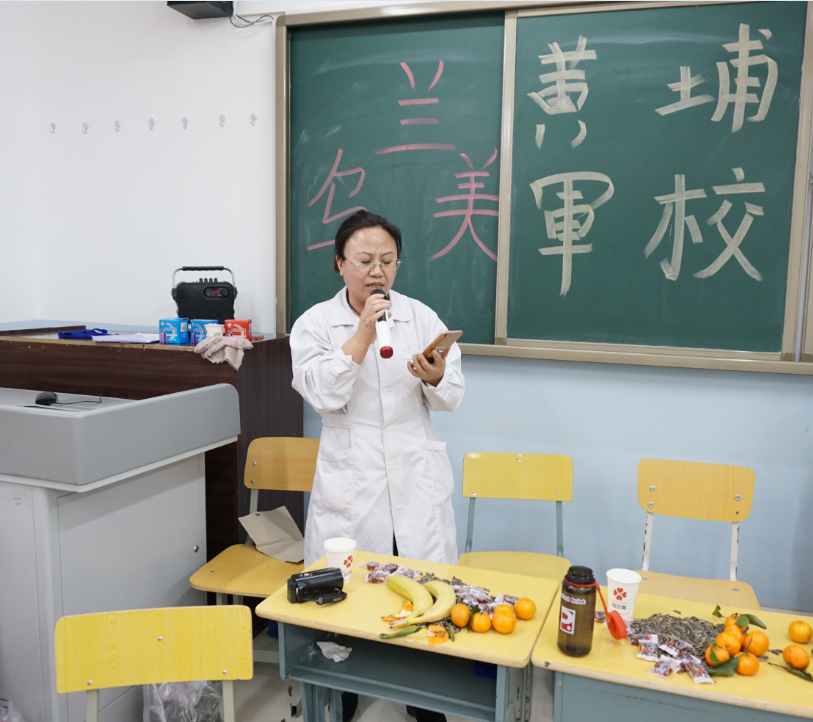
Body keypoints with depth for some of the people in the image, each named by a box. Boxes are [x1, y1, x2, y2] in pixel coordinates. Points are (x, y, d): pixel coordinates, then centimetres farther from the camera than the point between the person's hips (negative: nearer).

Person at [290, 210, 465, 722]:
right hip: (350, 483, -1)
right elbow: (324, 395, -14)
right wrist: (364, 333, -16)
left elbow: (452, 397, 1)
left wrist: (435, 379, -21)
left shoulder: (423, 318, 4)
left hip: (417, 480, 2)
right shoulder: (314, 324, 0)